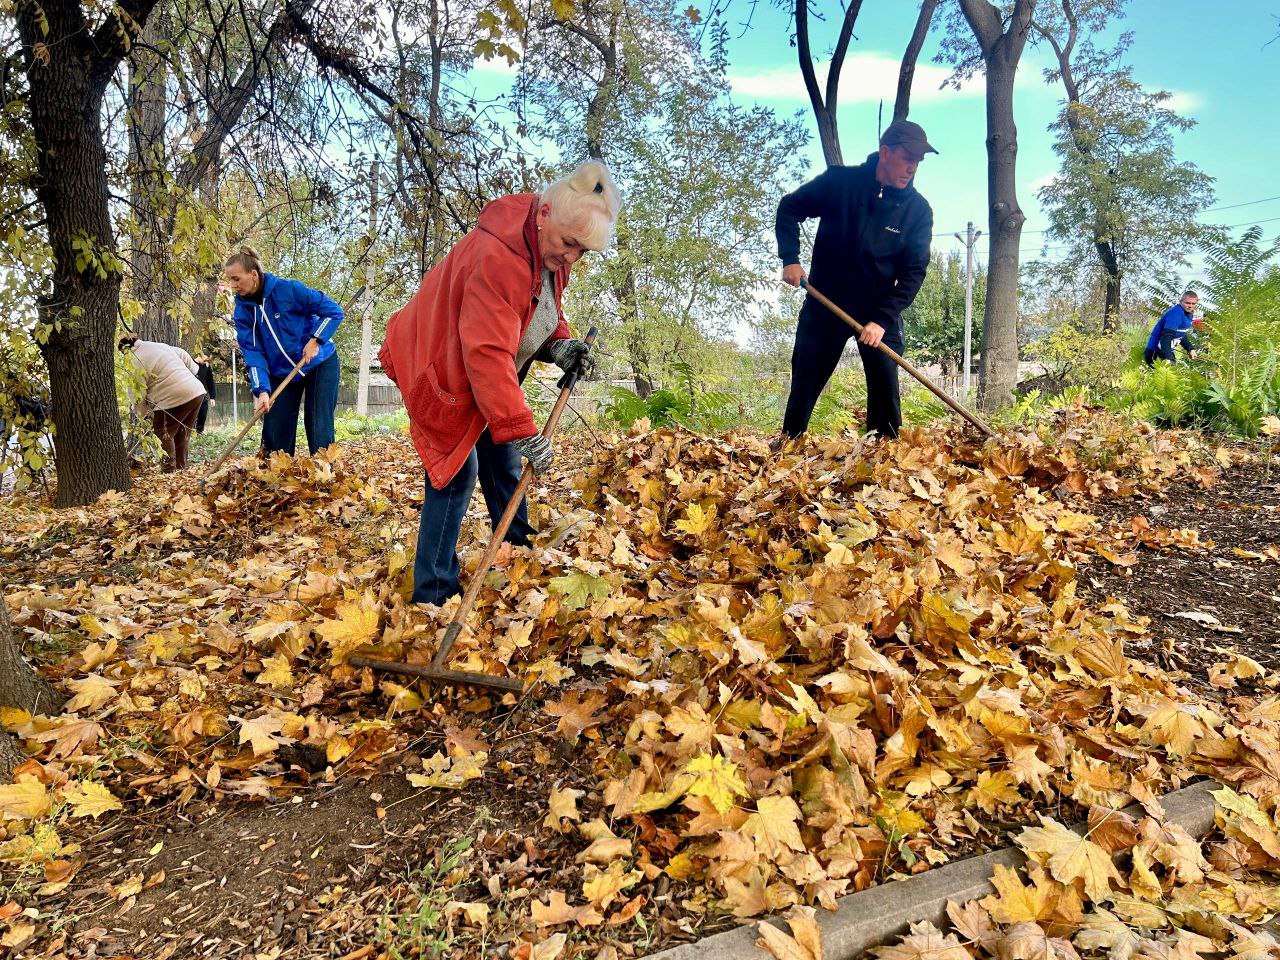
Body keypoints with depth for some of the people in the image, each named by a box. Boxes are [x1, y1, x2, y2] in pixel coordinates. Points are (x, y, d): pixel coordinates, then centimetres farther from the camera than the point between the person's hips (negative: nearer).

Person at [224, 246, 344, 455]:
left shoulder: (288, 289, -20)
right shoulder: (242, 311, -8)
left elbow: (334, 311, -15)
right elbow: (253, 353, -13)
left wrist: (315, 341, -24)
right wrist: (261, 390, -26)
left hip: (320, 364, -4)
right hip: (281, 373, 4)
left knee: (319, 428, -8)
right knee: (275, 433, 1)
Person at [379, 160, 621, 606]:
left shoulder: (551, 251, -5)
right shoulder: (498, 256, -36)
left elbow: (542, 314, 11)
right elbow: (487, 354, -40)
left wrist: (559, 346, -12)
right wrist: (521, 430, -40)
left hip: (482, 374, 9)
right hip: (444, 371, -9)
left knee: (503, 459, 15)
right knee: (458, 470, -13)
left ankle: (519, 551, 32)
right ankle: (433, 595, -7)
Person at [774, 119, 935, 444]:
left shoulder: (918, 209, -7)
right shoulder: (839, 182, -11)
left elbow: (914, 272, -9)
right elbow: (789, 208, 1)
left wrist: (882, 319, -20)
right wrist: (790, 258, -12)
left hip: (880, 309, 1)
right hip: (825, 302, 0)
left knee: (885, 383, -6)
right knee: (805, 378, 5)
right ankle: (787, 440, 21)